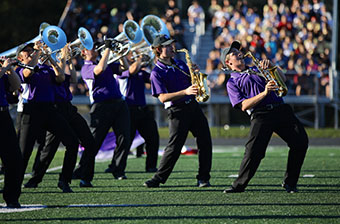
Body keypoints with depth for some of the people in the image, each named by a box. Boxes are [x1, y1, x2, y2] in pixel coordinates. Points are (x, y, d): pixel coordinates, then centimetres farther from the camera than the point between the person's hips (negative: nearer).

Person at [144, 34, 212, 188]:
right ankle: (158, 179, -3)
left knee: (205, 143, 1)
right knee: (174, 146, -11)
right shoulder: (157, 72, -6)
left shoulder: (180, 64, 15)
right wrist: (185, 92, -24)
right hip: (177, 111, -6)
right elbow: (163, 97, -16)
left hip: (193, 106, 6)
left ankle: (203, 178, 8)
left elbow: (193, 84, 21)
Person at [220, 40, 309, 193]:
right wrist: (264, 93, -13)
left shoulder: (257, 70, 28)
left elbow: (282, 79, 21)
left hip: (281, 109, 4)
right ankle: (239, 185, -6)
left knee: (301, 141, -10)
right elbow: (244, 106, -2)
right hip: (260, 115, -4)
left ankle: (290, 182, 1)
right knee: (254, 151, -20)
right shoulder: (232, 83, 12)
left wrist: (271, 66, 4)